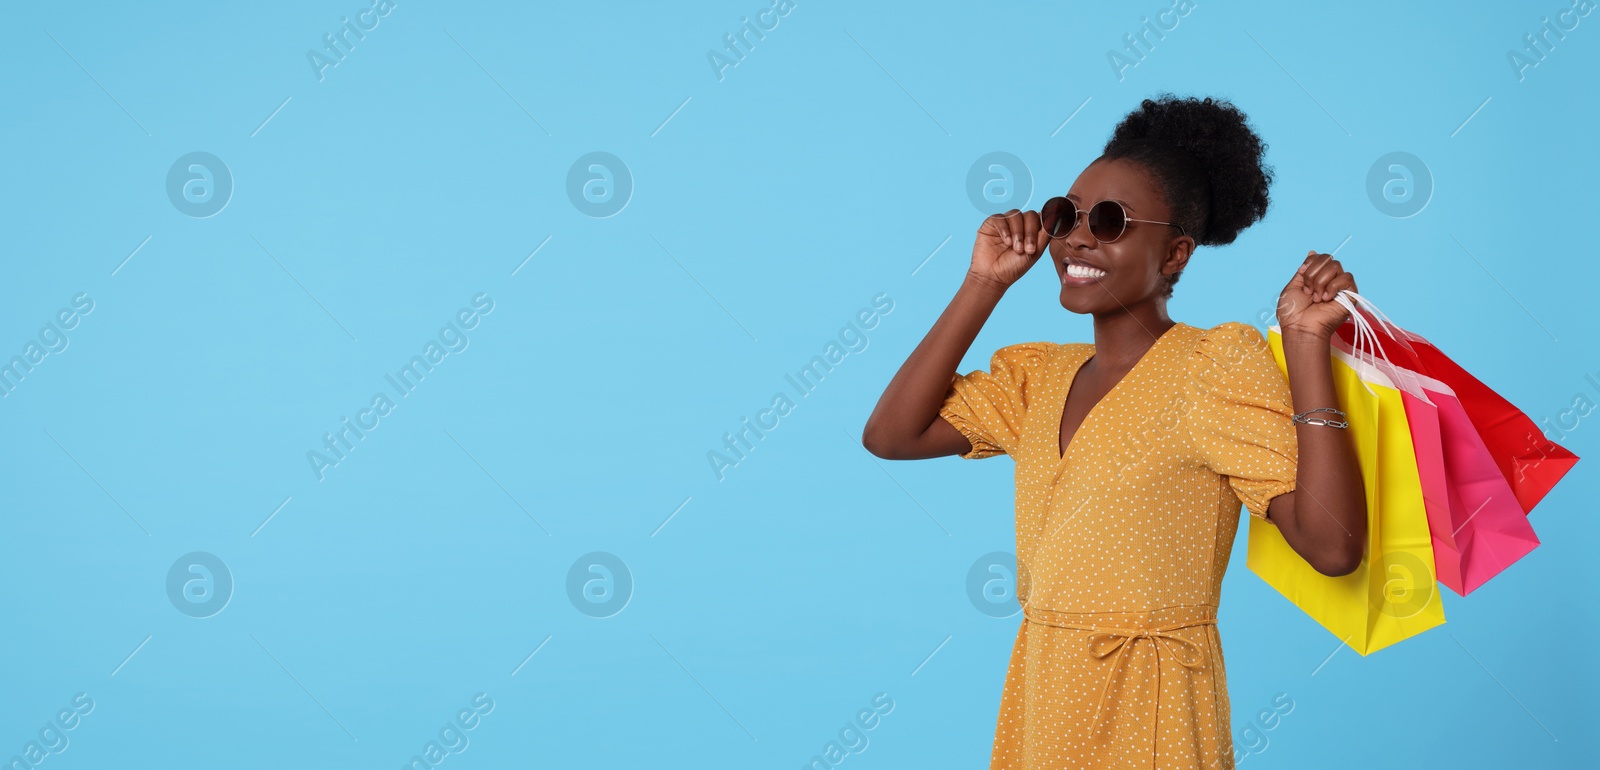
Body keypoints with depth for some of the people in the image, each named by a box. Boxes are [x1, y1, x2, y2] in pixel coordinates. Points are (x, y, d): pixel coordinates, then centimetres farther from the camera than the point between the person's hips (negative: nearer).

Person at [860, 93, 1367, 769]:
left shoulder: (1220, 363, -12)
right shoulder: (1040, 375, 8)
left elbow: (1332, 544, -21)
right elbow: (890, 435, -3)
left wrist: (1307, 344, -25)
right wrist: (985, 284, -2)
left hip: (1148, 715, -6)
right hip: (1036, 701, 6)